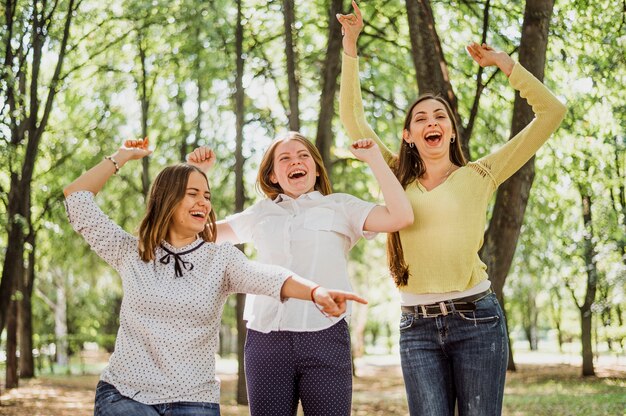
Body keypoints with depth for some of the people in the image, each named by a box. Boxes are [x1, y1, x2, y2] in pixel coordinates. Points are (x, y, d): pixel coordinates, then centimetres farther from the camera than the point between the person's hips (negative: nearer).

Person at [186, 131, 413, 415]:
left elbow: (401, 217, -3)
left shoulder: (340, 206, 11)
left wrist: (374, 159, 0)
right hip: (265, 337, 3)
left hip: (325, 336, -2)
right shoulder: (261, 213, 20)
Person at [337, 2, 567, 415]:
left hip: (476, 318, -2)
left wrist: (504, 62, 4)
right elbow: (352, 119, 14)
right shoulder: (399, 179, 13)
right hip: (418, 326, 2)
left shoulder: (479, 176, 6)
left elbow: (551, 113, 4)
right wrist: (351, 43, 10)